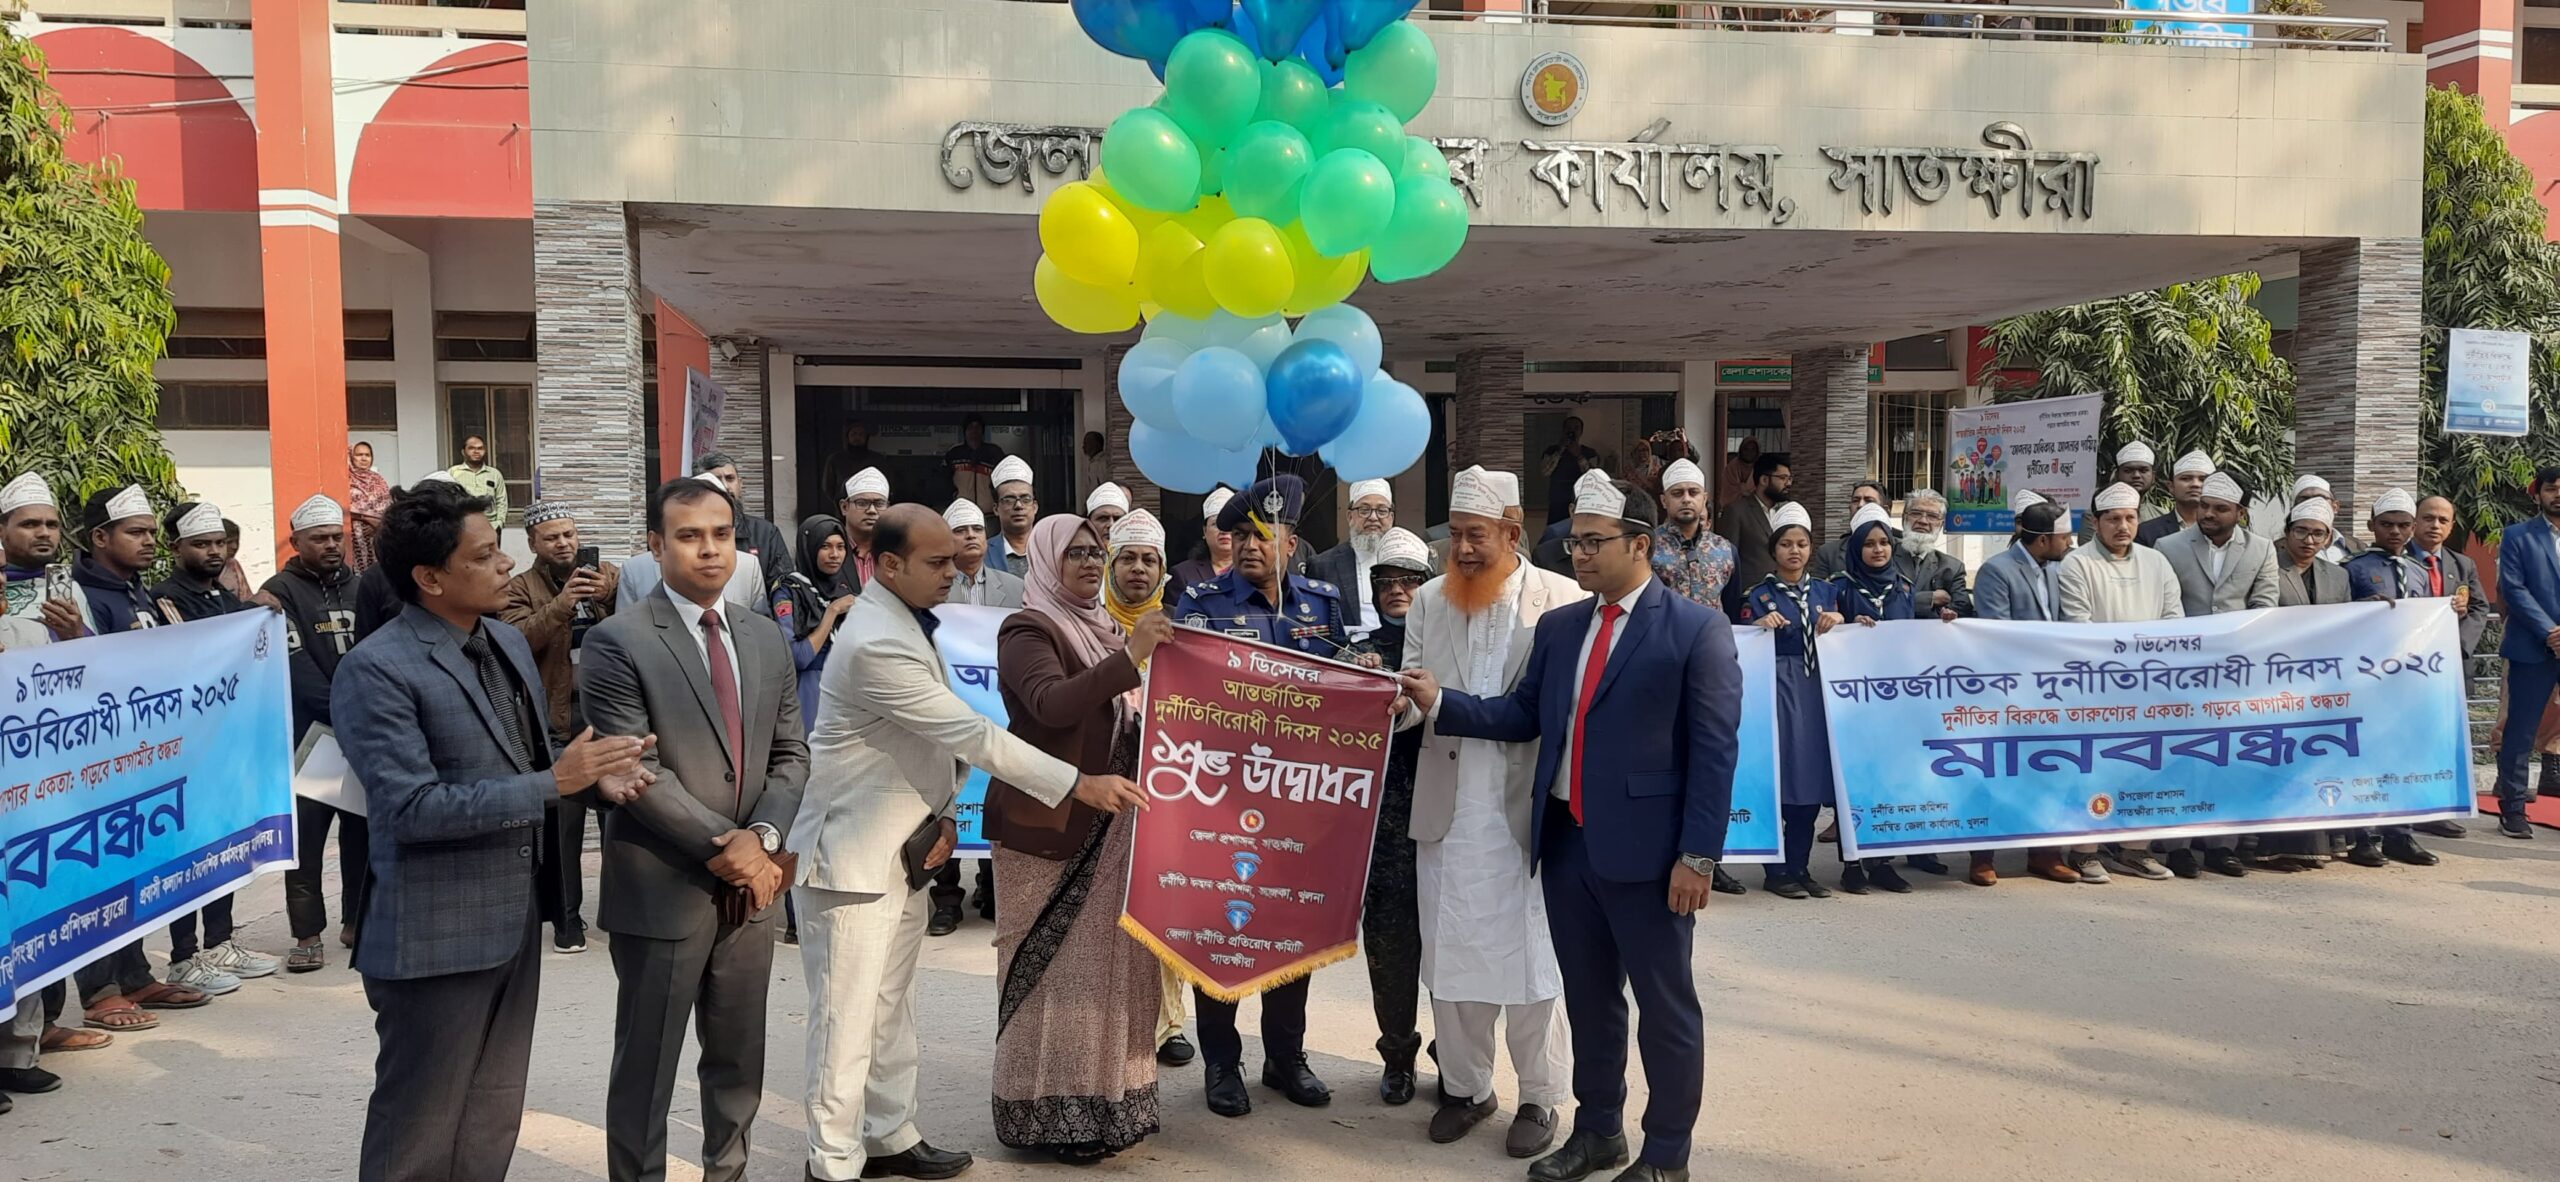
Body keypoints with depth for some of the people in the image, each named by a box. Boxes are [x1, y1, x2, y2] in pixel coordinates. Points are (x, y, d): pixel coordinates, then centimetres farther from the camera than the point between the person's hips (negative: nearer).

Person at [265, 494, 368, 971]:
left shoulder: (359, 588, 13)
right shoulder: (281, 592, -4)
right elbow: (297, 667, -13)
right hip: (309, 733, -5)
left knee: (363, 830, 9)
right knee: (305, 835, -2)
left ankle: (357, 921, 20)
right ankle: (308, 934, 4)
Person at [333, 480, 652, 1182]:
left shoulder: (509, 642, 8)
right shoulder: (375, 671, -18)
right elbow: (411, 808, -24)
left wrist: (596, 776, -5)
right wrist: (554, 783, -24)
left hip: (516, 921, 8)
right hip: (437, 938, -8)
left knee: (492, 1124, 19)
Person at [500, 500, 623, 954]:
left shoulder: (607, 577, 11)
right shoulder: (520, 589, 4)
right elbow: (518, 639, -14)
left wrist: (611, 595, -16)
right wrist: (561, 605, -25)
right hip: (557, 718, -2)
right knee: (562, 820, 2)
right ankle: (567, 916, 13)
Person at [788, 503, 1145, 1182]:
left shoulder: (906, 622, 7)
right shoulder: (876, 643, -25)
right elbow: (972, 735, -27)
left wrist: (943, 813, 3)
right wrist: (1079, 784, -25)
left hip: (902, 850, 10)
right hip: (850, 854, -9)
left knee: (893, 1006, 17)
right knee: (847, 1018, 0)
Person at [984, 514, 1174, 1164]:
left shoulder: (1104, 631, 16)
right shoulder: (1028, 629, -7)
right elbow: (1052, 703, -25)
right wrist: (1129, 657, -34)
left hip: (1111, 824, 7)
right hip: (1048, 825, -7)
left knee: (1109, 962, 9)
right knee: (1055, 968, -3)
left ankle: (1104, 1102, 18)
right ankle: (1047, 1113, 5)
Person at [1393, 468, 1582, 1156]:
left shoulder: (1558, 597, -4)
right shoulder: (1428, 602, 9)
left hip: (1525, 805, -3)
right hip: (1448, 807, 4)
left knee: (1531, 955, 4)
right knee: (1450, 952, 10)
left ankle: (1540, 1097, 19)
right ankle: (1465, 1086, 25)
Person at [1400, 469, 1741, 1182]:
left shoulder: (1697, 630, -8)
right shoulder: (1557, 627, 10)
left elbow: (1714, 752, -11)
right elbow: (1521, 717, 11)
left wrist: (1697, 856, -15)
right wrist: (1440, 703, -2)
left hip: (1645, 849, -6)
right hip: (1566, 841, 6)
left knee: (1665, 1005, 7)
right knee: (1587, 998, 17)